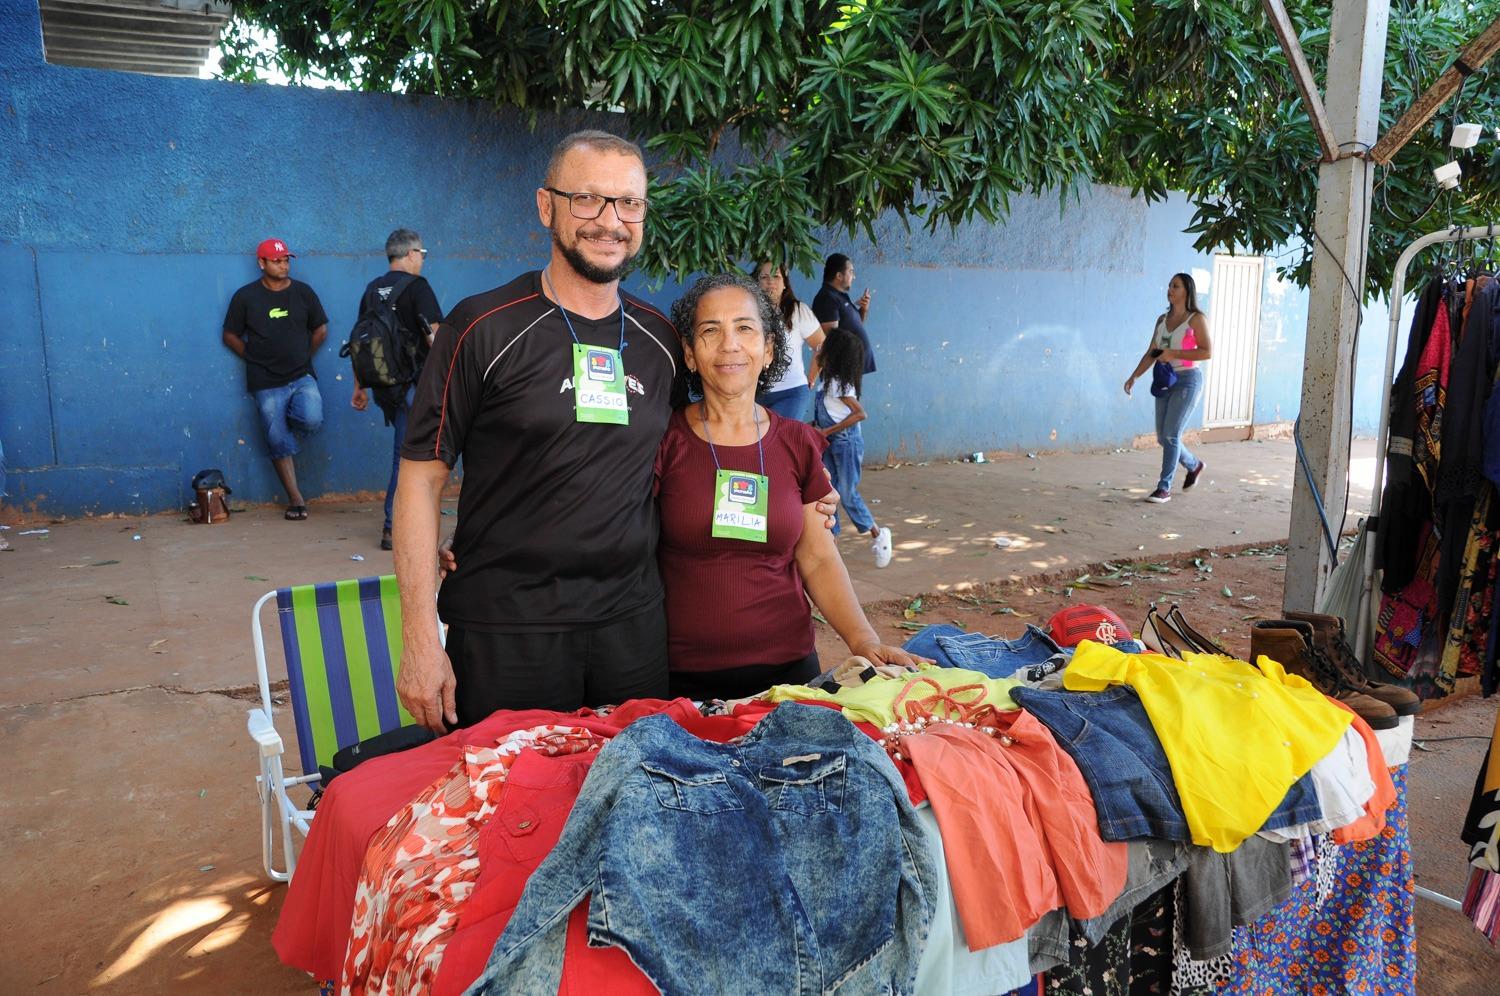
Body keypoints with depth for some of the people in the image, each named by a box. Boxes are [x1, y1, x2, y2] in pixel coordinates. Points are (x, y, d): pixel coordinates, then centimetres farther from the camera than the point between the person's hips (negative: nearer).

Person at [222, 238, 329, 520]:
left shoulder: (303, 292, 4)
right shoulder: (246, 296, 1)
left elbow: (321, 329, 13)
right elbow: (230, 336, 8)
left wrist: (302, 356, 9)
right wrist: (255, 359, 3)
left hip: (302, 376, 1)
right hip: (266, 383, -1)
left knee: (312, 420, -25)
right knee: (278, 441, 0)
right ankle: (296, 499, 9)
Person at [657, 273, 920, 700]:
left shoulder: (799, 444, 3)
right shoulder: (666, 440, -5)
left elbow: (818, 560, 6)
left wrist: (864, 640, -8)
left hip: (787, 665, 2)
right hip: (683, 674, -2)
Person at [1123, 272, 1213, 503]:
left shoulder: (1196, 319, -6)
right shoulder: (1162, 320, 12)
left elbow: (1207, 352, -13)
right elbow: (1151, 353, 11)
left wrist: (1173, 354, -19)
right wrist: (1135, 376, -2)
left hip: (1187, 380, -7)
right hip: (1165, 381, 7)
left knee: (1171, 435, -12)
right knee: (1163, 436, 10)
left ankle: (1164, 488, -6)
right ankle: (1194, 466, 36)